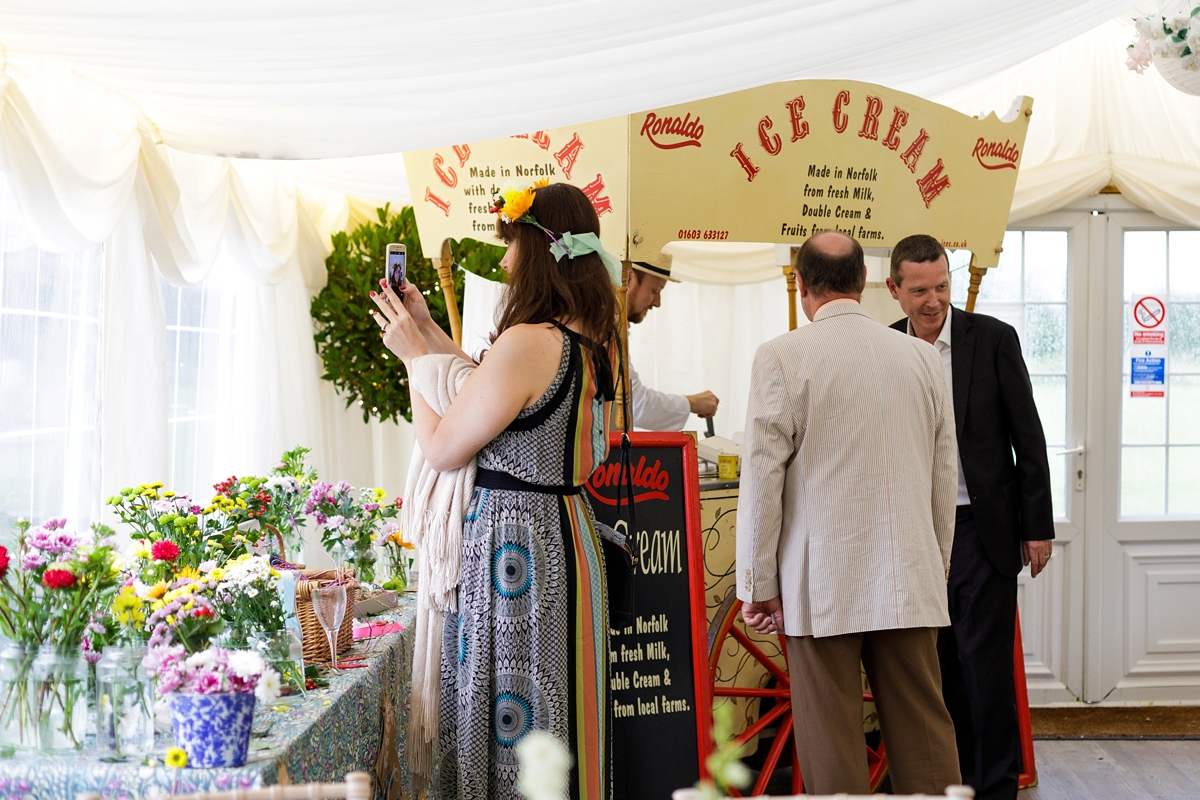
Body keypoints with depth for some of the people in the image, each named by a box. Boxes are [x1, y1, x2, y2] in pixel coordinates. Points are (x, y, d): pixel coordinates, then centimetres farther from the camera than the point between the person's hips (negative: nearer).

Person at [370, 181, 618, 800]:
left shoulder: (528, 341, -20)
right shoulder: (591, 342, 7)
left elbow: (441, 450, -12)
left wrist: (414, 355, 1)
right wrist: (428, 331, 23)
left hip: (514, 546, -9)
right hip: (570, 533, 9)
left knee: (509, 724, 1)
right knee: (555, 717, 17)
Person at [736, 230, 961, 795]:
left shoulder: (782, 357, -6)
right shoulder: (923, 357, 7)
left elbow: (762, 478, -6)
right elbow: (944, 477, 12)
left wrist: (758, 585, 1)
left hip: (820, 586, -4)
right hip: (910, 580, 4)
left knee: (831, 744, 3)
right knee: (923, 733, 10)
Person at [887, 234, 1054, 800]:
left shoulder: (993, 339, -3)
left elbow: (1028, 439, -1)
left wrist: (1038, 527, -3)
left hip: (983, 531, -3)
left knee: (986, 665, -1)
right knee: (940, 668, 9)